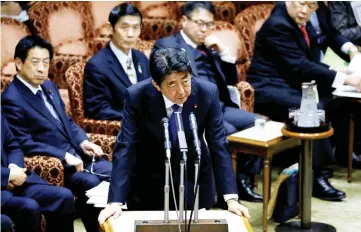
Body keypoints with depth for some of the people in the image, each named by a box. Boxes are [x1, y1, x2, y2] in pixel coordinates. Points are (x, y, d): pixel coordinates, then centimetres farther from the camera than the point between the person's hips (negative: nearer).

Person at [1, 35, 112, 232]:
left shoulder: (48, 86, 14)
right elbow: (25, 144, -18)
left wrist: (83, 142, 1)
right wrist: (65, 156, -22)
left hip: (76, 155, 8)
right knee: (91, 183, -28)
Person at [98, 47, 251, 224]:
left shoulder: (207, 93, -19)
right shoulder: (136, 96, -22)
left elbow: (218, 145, -15)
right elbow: (125, 147, -21)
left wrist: (231, 198, -21)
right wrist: (115, 201, -30)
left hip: (194, 179, 1)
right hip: (148, 180, -1)